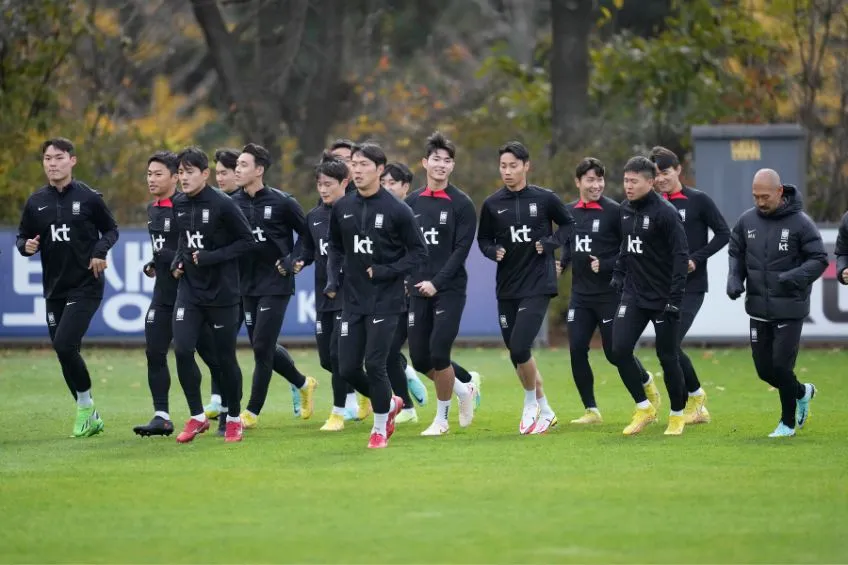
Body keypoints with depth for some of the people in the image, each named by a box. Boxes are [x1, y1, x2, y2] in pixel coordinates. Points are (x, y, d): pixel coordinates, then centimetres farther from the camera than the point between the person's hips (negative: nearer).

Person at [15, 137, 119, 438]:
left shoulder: (89, 197, -4)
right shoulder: (35, 202, 5)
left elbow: (111, 229, 7)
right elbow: (22, 236, 12)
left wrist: (100, 250, -11)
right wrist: (26, 246, -10)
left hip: (86, 286, -5)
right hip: (54, 289, 5)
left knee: (64, 344, -19)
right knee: (65, 353, 7)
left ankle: (86, 405, -1)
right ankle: (89, 416, 21)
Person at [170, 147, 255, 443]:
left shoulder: (223, 204, -14)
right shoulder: (179, 204, 4)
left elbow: (247, 241, -12)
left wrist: (210, 258, -18)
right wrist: (178, 260, 3)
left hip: (222, 293, -5)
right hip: (189, 289, 5)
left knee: (225, 356, 4)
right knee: (182, 350, -10)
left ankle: (233, 419, 21)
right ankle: (197, 417, 4)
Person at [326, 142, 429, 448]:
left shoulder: (397, 210, -9)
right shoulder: (342, 208, 5)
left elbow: (418, 251, -4)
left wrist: (386, 271, -15)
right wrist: (332, 279, 3)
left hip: (385, 300, -5)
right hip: (352, 300, 5)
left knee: (374, 364, -9)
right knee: (347, 369, 2)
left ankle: (380, 427, 11)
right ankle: (390, 403, 29)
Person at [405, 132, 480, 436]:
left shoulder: (461, 204, -4)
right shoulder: (412, 202, 9)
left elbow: (461, 249, -10)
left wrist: (436, 282, -16)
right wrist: (404, 278, 1)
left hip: (450, 289, -5)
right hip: (418, 290, 5)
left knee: (439, 353, -13)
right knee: (419, 358, 2)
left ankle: (441, 418, 4)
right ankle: (464, 390, 28)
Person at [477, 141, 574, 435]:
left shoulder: (544, 199, -3)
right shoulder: (492, 204, 3)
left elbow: (568, 224, 10)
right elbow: (483, 239, 14)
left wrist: (550, 243, -7)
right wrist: (493, 251, -7)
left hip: (538, 285, -4)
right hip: (506, 288, 4)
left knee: (520, 348, -17)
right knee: (517, 354, 8)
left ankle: (531, 403, 8)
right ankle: (545, 411, 25)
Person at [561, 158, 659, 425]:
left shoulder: (614, 211, -10)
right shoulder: (569, 212, 7)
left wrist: (605, 265, -19)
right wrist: (562, 262, 3)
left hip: (609, 294, -5)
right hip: (580, 294, 5)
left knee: (614, 352, 0)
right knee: (577, 350, -3)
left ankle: (647, 382, 30)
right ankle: (591, 411, 7)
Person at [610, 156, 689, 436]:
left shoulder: (665, 213, -15)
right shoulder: (625, 210, 7)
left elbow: (680, 255, -17)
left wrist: (675, 297, -21)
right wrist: (618, 274, 13)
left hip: (662, 298, -6)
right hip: (633, 295, 6)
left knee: (667, 357, 3)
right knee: (620, 350, -8)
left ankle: (677, 416, 20)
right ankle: (644, 408, 7)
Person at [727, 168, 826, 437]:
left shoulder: (800, 223, -10)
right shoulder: (747, 221, 3)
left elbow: (819, 259, -9)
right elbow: (736, 253, 15)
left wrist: (795, 277, -25)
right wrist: (734, 278, -4)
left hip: (789, 310, -5)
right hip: (759, 310, 5)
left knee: (781, 366, -8)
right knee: (765, 369, 8)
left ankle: (788, 423, 12)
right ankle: (802, 392, 37)